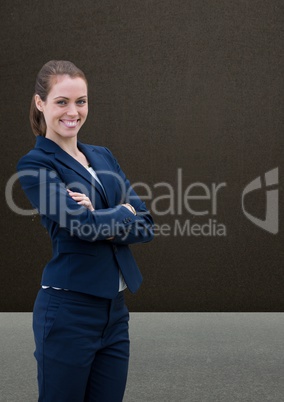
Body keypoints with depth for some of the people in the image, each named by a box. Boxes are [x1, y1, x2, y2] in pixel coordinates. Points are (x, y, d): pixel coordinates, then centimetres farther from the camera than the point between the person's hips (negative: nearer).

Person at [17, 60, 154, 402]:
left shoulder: (103, 157, 13)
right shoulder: (35, 164, -7)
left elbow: (145, 225, 4)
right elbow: (82, 224, -20)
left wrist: (102, 221, -13)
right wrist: (124, 213, -2)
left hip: (115, 309, 6)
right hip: (68, 310, -6)